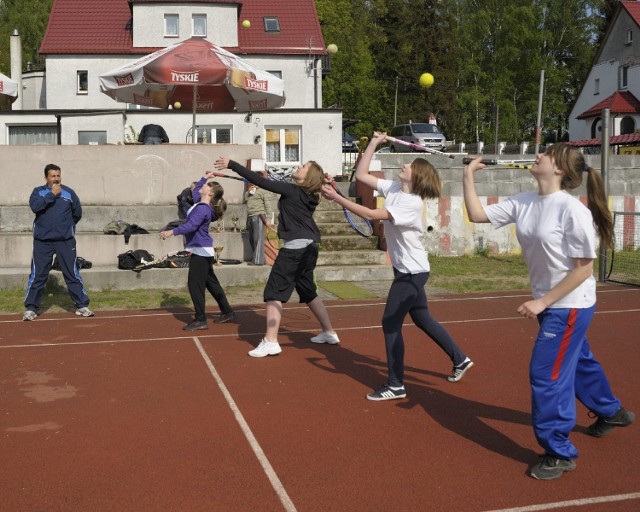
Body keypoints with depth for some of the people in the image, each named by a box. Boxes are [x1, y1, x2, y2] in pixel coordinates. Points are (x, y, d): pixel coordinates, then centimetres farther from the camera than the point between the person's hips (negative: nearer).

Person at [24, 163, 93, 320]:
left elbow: (77, 213, 14)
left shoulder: (69, 192, 5)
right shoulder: (38, 191, 4)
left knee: (72, 274, 2)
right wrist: (52, 194, -15)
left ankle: (82, 306, 7)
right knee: (37, 275, 2)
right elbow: (35, 207, -16)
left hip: (65, 241, 0)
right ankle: (31, 308, 9)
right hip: (42, 241, 0)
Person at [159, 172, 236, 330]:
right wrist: (204, 177, 31)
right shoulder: (200, 202, 11)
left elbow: (191, 225, -32)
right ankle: (227, 312, 27)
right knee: (211, 283, 18)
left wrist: (172, 232, -37)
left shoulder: (203, 208, -20)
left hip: (201, 251, -11)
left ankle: (200, 320, -6)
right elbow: (195, 191, 34)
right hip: (202, 251, 11)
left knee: (195, 284, -9)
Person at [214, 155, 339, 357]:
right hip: (308, 247, 9)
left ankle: (270, 341, -9)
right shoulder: (308, 196, 11)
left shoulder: (292, 191, -11)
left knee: (274, 292, -6)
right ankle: (329, 333, 27)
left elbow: (261, 182, -14)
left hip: (296, 247, -9)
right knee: (308, 292, 20)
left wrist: (232, 165, -13)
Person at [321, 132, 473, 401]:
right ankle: (460, 360, 36)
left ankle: (395, 385, 4)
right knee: (422, 319, 20)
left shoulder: (412, 203, -24)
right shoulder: (392, 188, 1)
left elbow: (371, 214, -32)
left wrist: (336, 197, -32)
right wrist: (374, 142, 0)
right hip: (407, 270, 9)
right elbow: (360, 175, 3)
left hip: (412, 272, -9)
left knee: (391, 323, -6)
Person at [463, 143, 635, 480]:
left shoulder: (573, 210, -24)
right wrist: (468, 176, -6)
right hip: (550, 302, 8)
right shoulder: (523, 203, -2)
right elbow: (477, 215, 1)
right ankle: (611, 411, 53)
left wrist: (542, 302, -22)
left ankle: (560, 453, 12)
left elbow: (583, 268, -21)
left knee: (545, 375, -6)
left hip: (570, 304, -8)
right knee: (577, 361, 26)